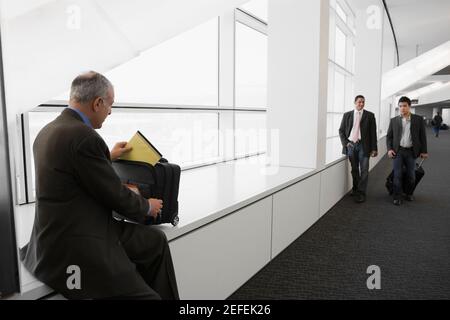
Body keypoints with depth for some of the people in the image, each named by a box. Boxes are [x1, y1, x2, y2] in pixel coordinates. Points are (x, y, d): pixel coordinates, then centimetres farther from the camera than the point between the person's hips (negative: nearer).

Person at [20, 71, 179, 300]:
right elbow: (115, 195, -15)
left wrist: (108, 157, 29)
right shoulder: (83, 136, -22)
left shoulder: (48, 130, 8)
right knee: (146, 295, -3)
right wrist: (148, 207, 3)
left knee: (156, 240, 14)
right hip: (76, 249, -10)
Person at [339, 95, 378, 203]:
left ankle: (361, 193, 4)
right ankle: (355, 189, 24)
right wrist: (345, 143, -4)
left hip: (363, 145, -1)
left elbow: (373, 133, 1)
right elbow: (341, 130, 9)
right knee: (354, 169, 10)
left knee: (364, 170, -2)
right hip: (350, 145, 2)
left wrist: (374, 148, -4)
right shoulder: (347, 115, 8)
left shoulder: (370, 115, 4)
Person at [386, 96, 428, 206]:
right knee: (397, 175, -1)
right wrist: (389, 149, -5)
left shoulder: (418, 119, 2)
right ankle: (397, 197, 8)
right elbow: (389, 136, 7)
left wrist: (423, 151, 2)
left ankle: (409, 193, 31)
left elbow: (422, 136, 4)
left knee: (411, 175, 10)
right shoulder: (394, 120, 4)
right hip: (398, 151, 0)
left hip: (411, 151, 0)